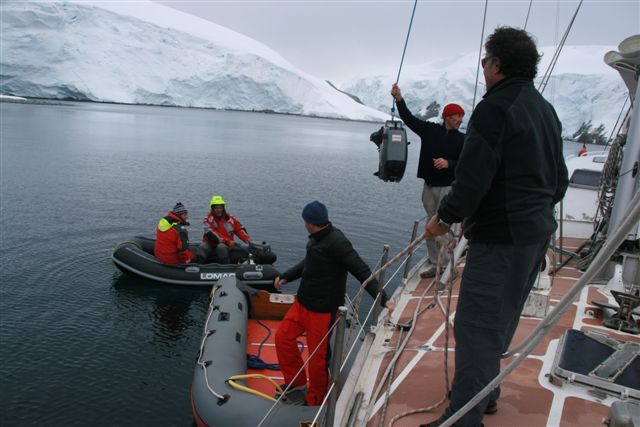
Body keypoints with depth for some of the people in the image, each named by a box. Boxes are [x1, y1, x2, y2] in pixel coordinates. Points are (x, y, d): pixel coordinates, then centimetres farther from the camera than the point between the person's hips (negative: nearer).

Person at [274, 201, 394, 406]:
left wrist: (382, 298, -33)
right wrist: (286, 276, 24)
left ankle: (315, 401, 29)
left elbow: (362, 272, -27)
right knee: (283, 337, 15)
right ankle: (296, 381, 35)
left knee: (318, 356, 6)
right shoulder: (317, 238, 3)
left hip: (323, 310, -9)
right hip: (302, 303, 9)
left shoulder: (337, 243, -25)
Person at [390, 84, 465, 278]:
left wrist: (448, 164, -23)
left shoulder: (462, 139, 1)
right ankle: (434, 263, 16)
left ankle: (444, 265, -2)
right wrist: (399, 99, -5)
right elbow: (409, 118, 5)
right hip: (429, 186, 3)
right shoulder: (430, 130, 5)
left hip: (448, 188, -3)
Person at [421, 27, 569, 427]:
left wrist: (445, 217, -9)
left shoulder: (495, 108, -15)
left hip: (500, 238, -10)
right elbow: (560, 178, 19)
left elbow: (473, 176, -21)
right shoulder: (547, 110, 15)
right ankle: (486, 393, 35)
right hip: (538, 232, 10)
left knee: (477, 327, -5)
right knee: (499, 322, 21)